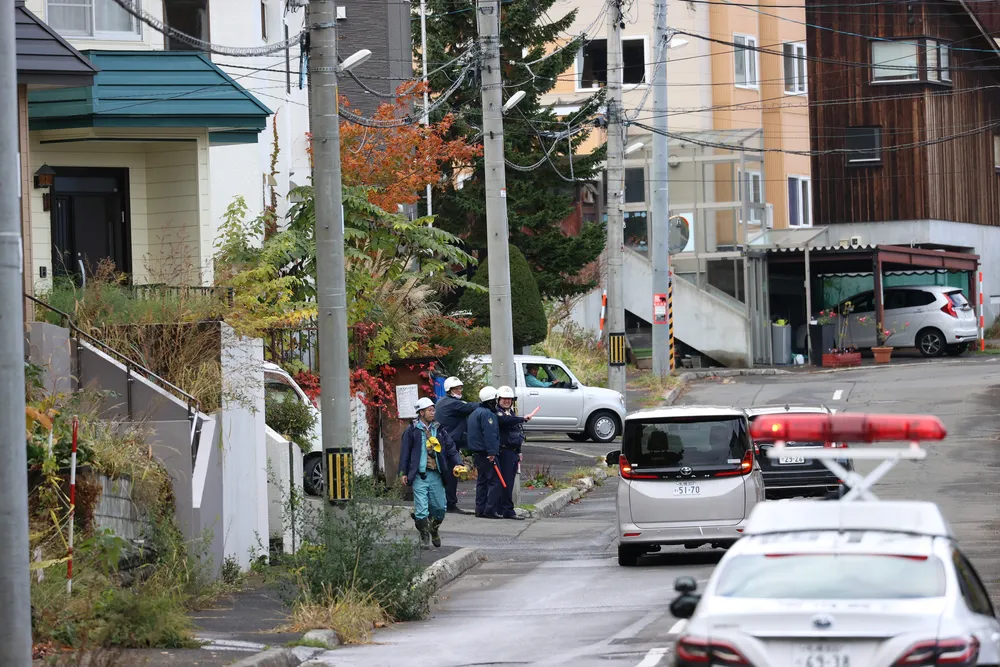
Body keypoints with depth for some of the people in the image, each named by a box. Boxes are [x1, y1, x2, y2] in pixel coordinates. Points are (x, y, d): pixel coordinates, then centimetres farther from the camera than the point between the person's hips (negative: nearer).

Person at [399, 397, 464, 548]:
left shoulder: (439, 429, 11)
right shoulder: (412, 431, 0)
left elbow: (451, 447, 10)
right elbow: (405, 452, 1)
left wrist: (457, 463, -6)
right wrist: (404, 473, -3)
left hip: (436, 474, 4)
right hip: (419, 475, -4)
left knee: (439, 507, 7)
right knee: (421, 509, -7)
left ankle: (434, 530, 33)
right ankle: (424, 536, 7)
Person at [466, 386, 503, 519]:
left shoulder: (474, 413, 18)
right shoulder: (487, 414, -15)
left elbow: (467, 432, 26)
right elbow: (490, 434, -23)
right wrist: (491, 452, -26)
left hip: (477, 452, 10)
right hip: (486, 452, -10)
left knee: (482, 480, 14)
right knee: (495, 481, -10)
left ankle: (480, 509, 14)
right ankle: (491, 510, -14)